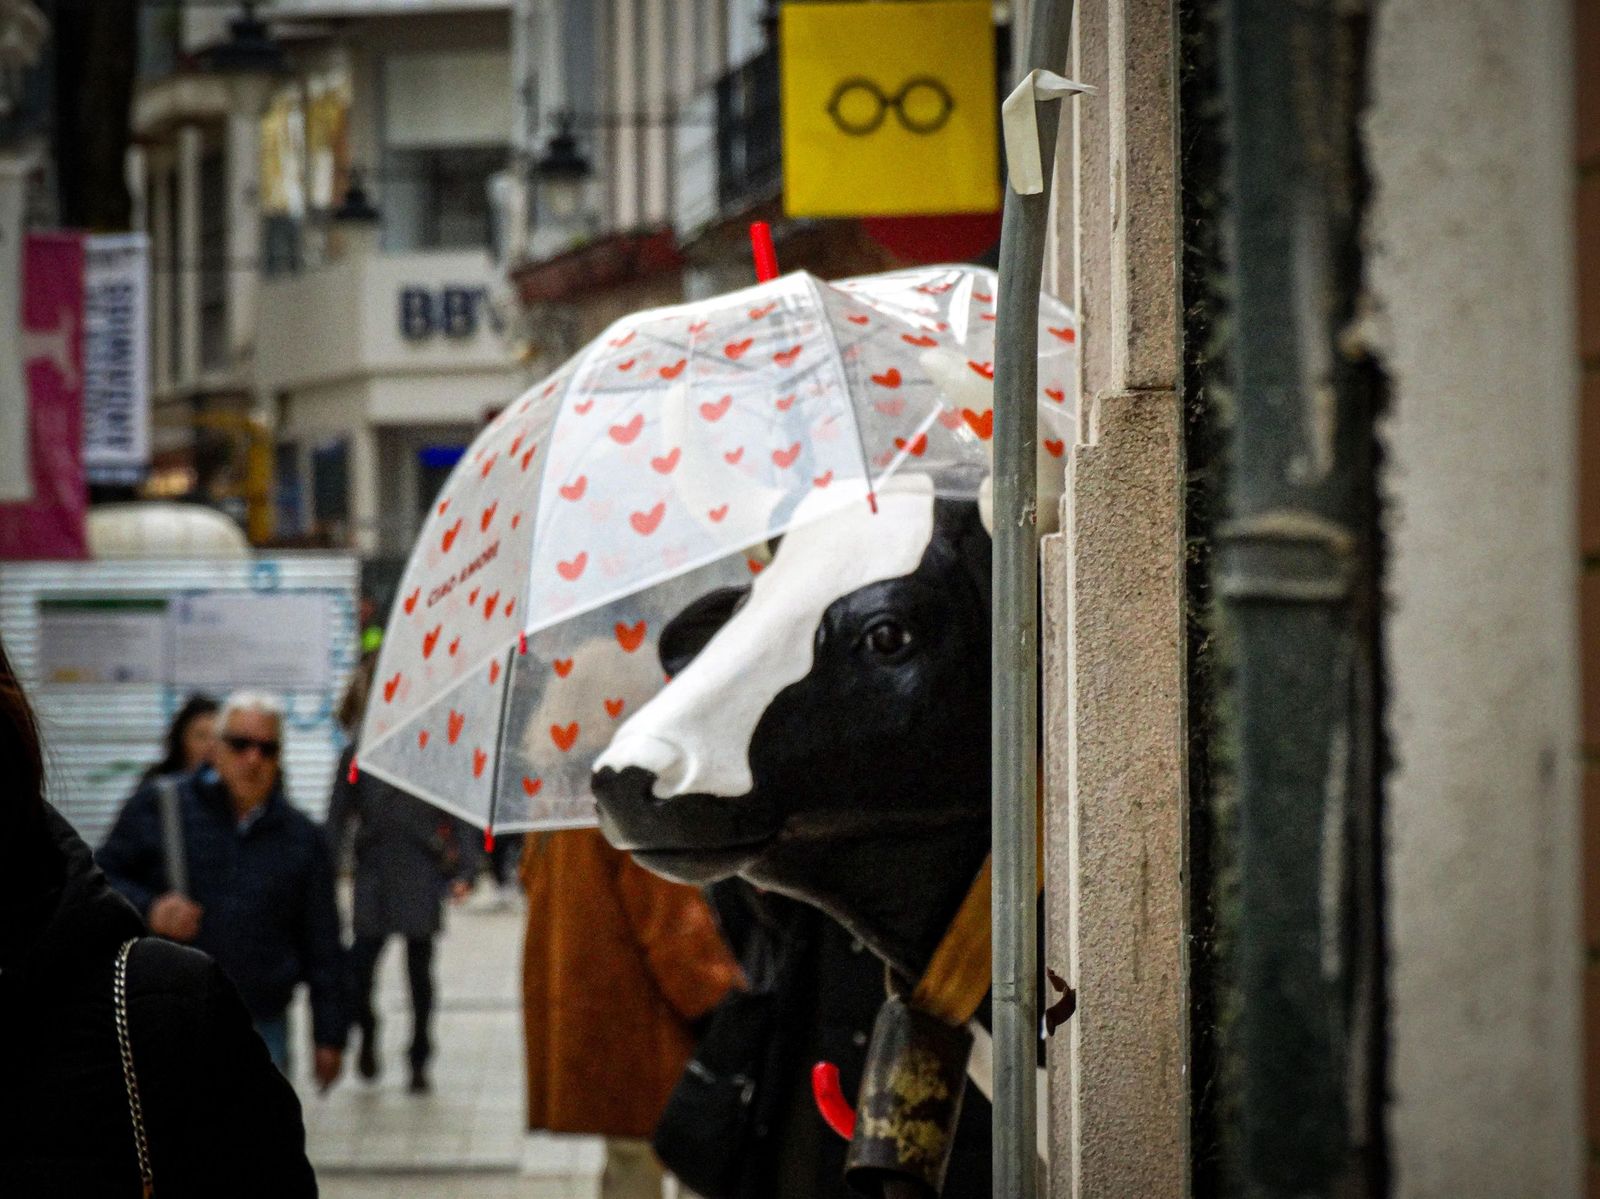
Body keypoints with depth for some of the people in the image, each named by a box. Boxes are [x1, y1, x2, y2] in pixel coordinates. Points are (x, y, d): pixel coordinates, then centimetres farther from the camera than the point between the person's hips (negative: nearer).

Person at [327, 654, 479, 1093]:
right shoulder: (358, 753, 4)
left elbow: (460, 817, 1)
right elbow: (338, 817, 7)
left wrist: (464, 871, -7)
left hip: (422, 875, -1)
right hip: (373, 872, 1)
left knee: (420, 971, 5)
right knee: (359, 965, -7)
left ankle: (419, 1061, 17)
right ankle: (366, 1032, 23)